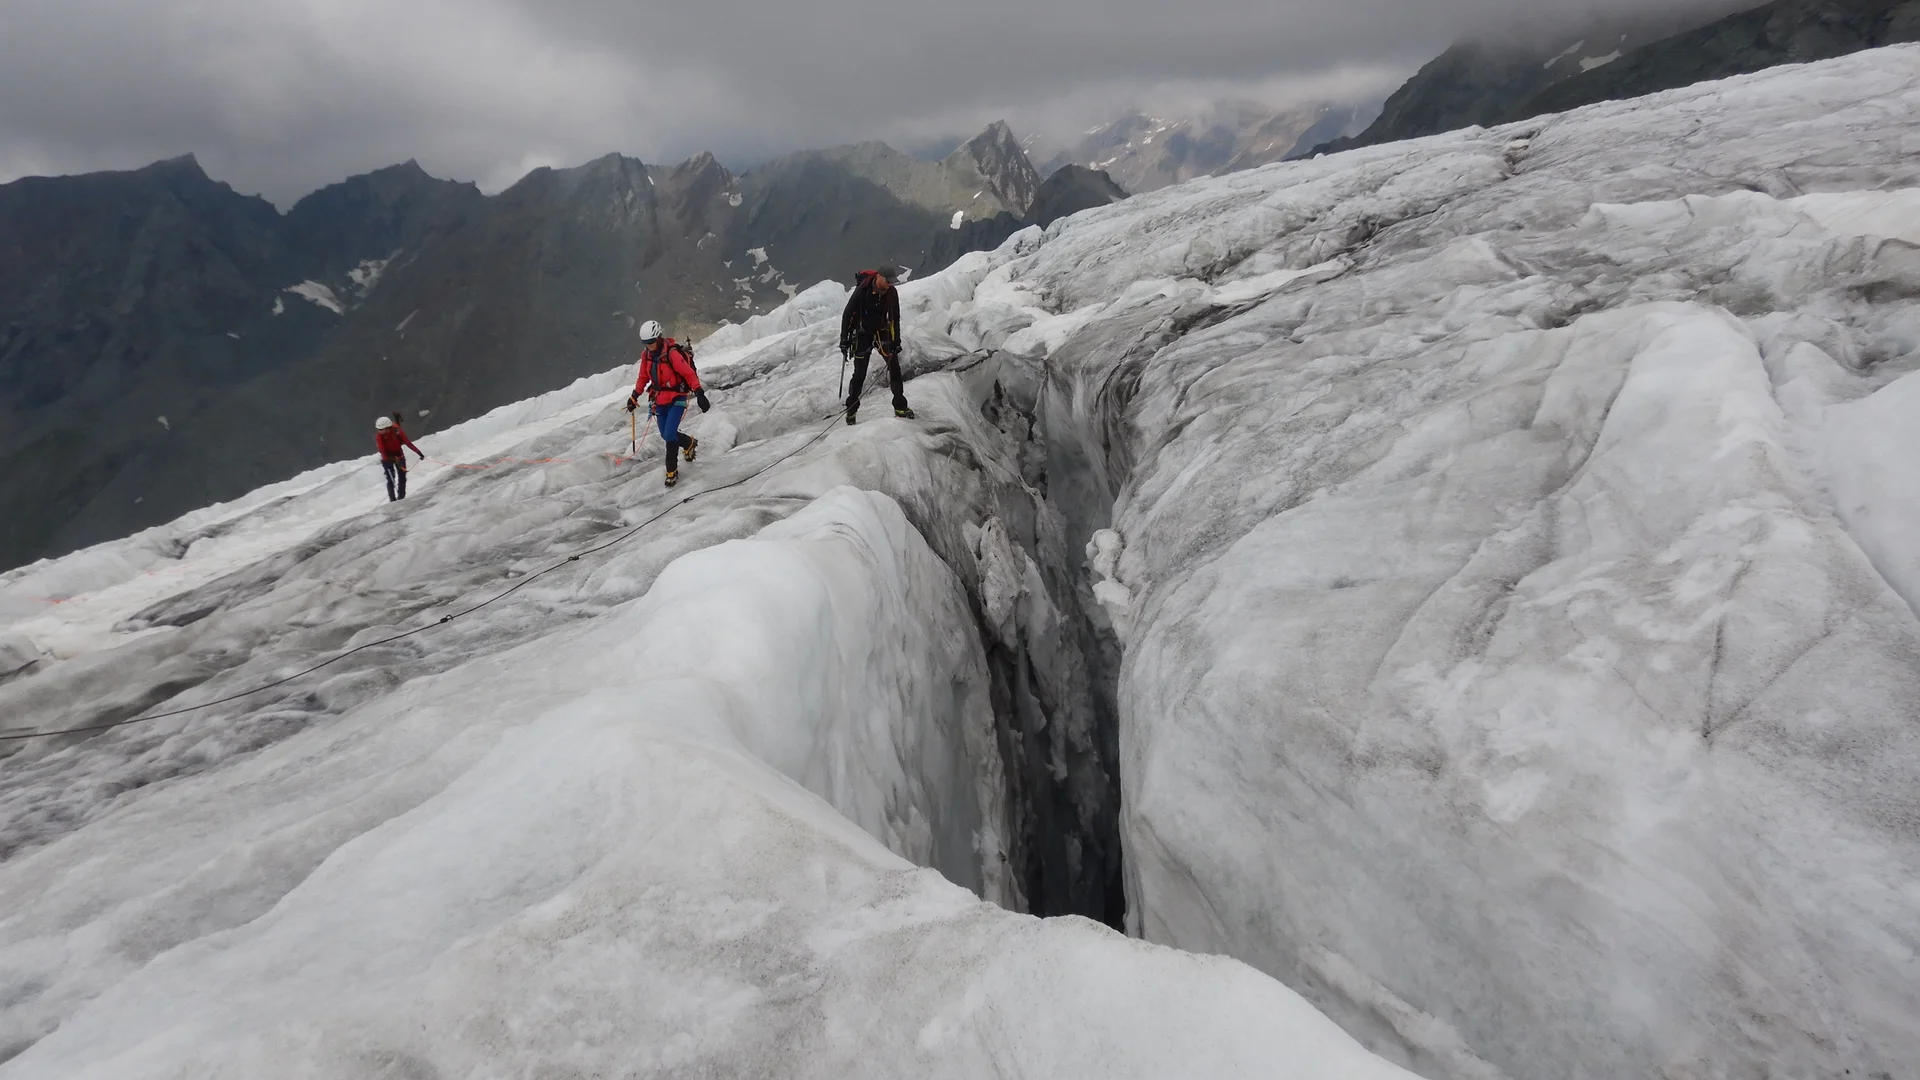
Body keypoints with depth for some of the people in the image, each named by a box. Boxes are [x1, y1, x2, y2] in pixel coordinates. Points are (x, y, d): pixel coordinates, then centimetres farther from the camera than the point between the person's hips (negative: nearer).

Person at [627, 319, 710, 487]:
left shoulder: (672, 353, -21)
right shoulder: (646, 355, 0)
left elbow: (689, 374, -21)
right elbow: (643, 377, 14)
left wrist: (699, 394, -26)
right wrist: (634, 396, 13)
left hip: (677, 399, -7)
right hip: (660, 400, 7)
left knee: (669, 434, -15)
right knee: (666, 435, 10)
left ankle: (672, 472, -1)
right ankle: (690, 443, 41)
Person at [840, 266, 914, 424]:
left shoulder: (891, 293, -8)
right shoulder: (862, 290, -20)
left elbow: (895, 318, 4)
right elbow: (847, 314, -12)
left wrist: (896, 341, 0)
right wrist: (844, 339, -12)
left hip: (882, 332, 4)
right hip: (862, 334, -3)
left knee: (894, 366, -5)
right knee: (860, 373, -3)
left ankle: (900, 407, 4)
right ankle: (851, 410, 13)